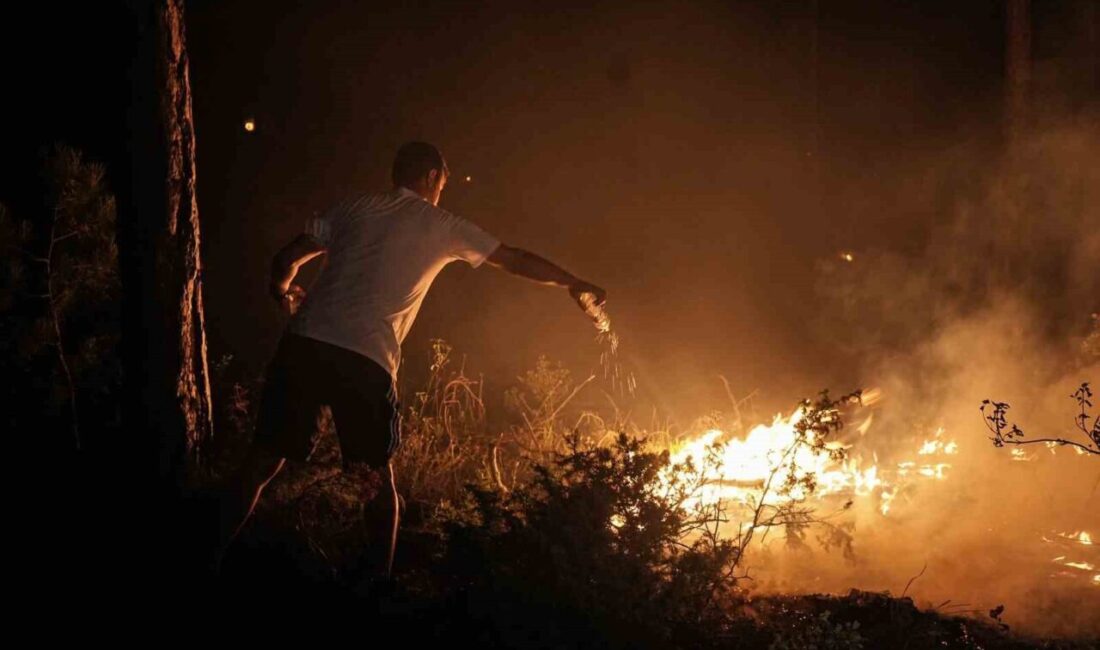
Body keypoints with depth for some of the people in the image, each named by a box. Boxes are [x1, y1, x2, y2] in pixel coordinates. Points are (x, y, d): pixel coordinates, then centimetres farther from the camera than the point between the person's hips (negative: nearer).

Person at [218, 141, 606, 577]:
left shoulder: (354, 209, 19)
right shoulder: (442, 226, 14)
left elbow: (285, 262, 16)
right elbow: (517, 261, 23)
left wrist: (285, 293, 39)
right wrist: (575, 285, 37)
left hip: (303, 345, 3)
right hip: (367, 360, -2)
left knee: (263, 463, 9)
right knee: (378, 478, 14)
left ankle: (214, 562, 9)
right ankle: (379, 582, 13)